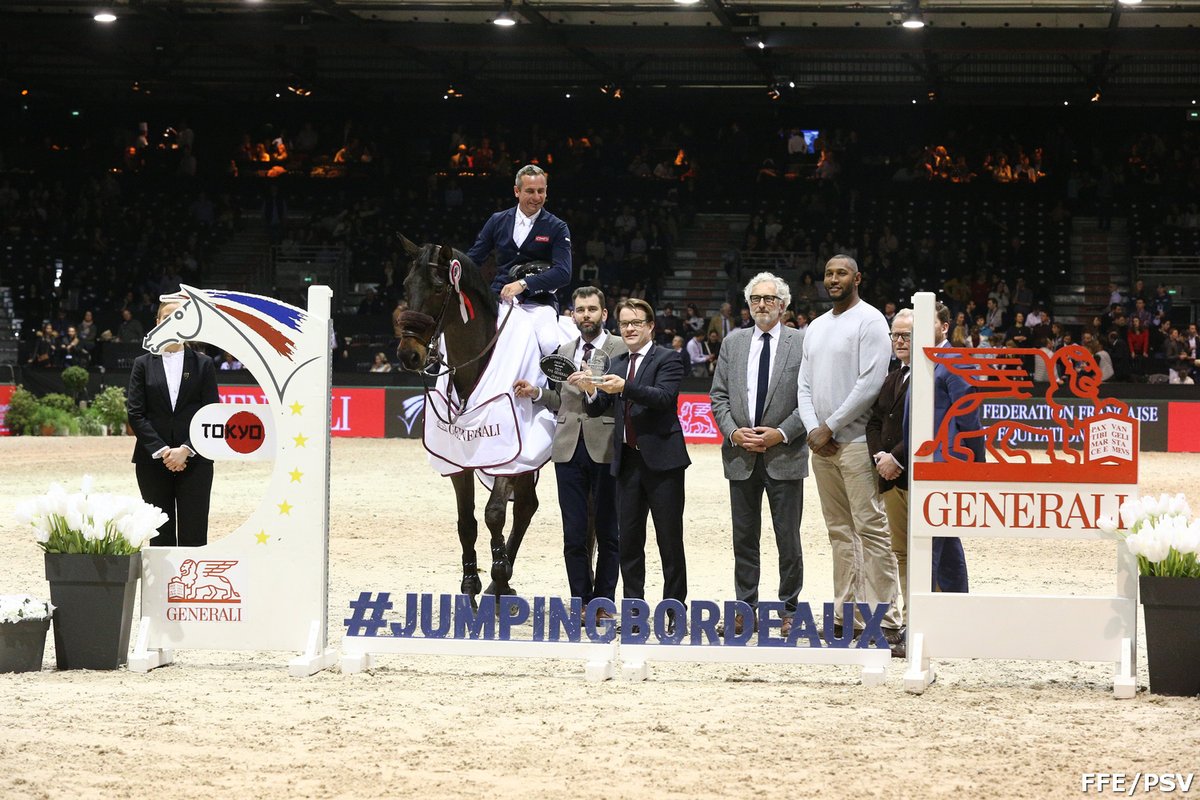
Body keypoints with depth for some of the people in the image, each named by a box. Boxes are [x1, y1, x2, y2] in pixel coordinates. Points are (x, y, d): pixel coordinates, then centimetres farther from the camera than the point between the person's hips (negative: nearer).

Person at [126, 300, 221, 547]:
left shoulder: (203, 364, 7)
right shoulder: (143, 364, 8)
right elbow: (135, 413, 1)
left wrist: (186, 450, -11)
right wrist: (161, 451, -10)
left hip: (194, 460, -1)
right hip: (153, 460, 1)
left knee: (193, 536, -5)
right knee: (161, 536, 2)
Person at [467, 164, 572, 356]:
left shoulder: (557, 228, 2)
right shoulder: (498, 221, 11)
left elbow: (563, 273, -10)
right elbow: (472, 260, 13)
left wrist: (524, 284, -23)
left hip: (538, 302, -3)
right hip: (499, 298, 3)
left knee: (549, 344, -31)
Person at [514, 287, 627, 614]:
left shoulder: (621, 350, 0)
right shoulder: (564, 351, 15)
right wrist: (536, 393, 4)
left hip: (605, 449, -4)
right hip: (569, 449, 4)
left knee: (608, 532, 2)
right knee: (573, 534, 4)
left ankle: (604, 601, 10)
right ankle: (581, 601, 10)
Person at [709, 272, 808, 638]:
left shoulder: (801, 344, -1)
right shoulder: (733, 343, 10)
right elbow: (719, 396, 9)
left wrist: (781, 433, -13)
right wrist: (734, 432, -6)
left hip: (785, 454, -3)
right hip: (741, 455, 3)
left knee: (788, 537, 1)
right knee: (744, 537, 8)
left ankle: (788, 611, 8)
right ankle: (746, 609, 14)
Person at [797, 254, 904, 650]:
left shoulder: (869, 321, -6)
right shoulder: (816, 327, 17)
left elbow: (870, 382, -14)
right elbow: (805, 384, 15)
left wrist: (830, 427, -13)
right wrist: (812, 428, -2)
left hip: (856, 441, -8)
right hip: (821, 442, 8)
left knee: (871, 529, -11)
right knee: (840, 532, 10)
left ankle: (885, 620, -12)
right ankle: (846, 614, 13)